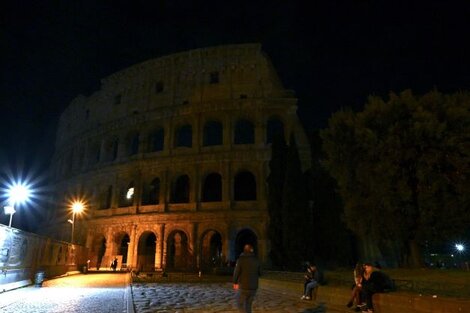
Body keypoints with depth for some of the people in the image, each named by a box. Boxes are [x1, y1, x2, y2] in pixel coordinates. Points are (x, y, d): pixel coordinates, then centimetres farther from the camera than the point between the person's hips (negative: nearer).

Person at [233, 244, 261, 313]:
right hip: (253, 287, 5)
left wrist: (235, 282, 4)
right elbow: (259, 273, 9)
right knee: (248, 305, 17)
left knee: (240, 305, 6)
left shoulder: (241, 259, -10)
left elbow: (236, 272, -10)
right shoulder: (256, 260, 2)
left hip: (243, 287, -5)